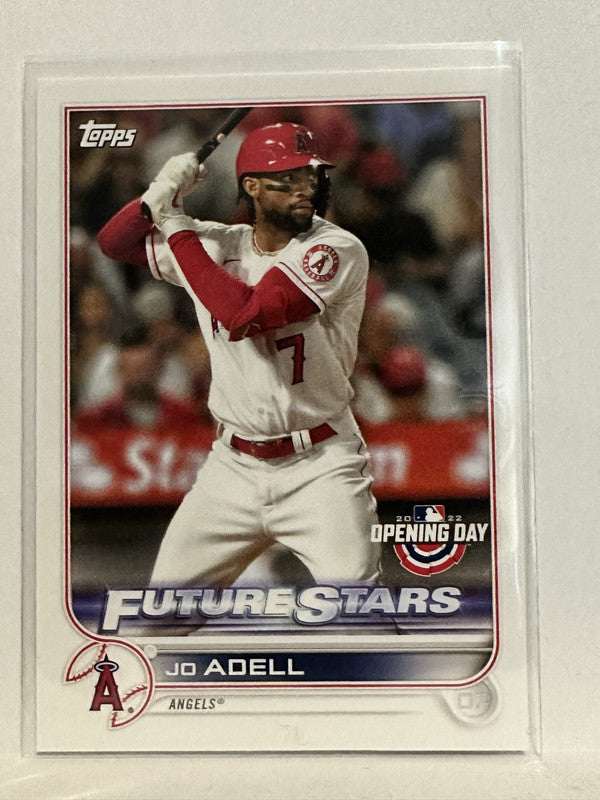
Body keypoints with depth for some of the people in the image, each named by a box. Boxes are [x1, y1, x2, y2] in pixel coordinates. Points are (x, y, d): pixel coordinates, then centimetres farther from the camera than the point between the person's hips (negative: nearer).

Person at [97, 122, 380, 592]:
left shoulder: (337, 250, -15)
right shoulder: (217, 245, 2)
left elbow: (245, 315, -27)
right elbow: (114, 243, 12)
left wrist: (176, 227, -16)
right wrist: (158, 196, -9)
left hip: (320, 467, -4)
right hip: (232, 466, 5)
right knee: (167, 592, 13)